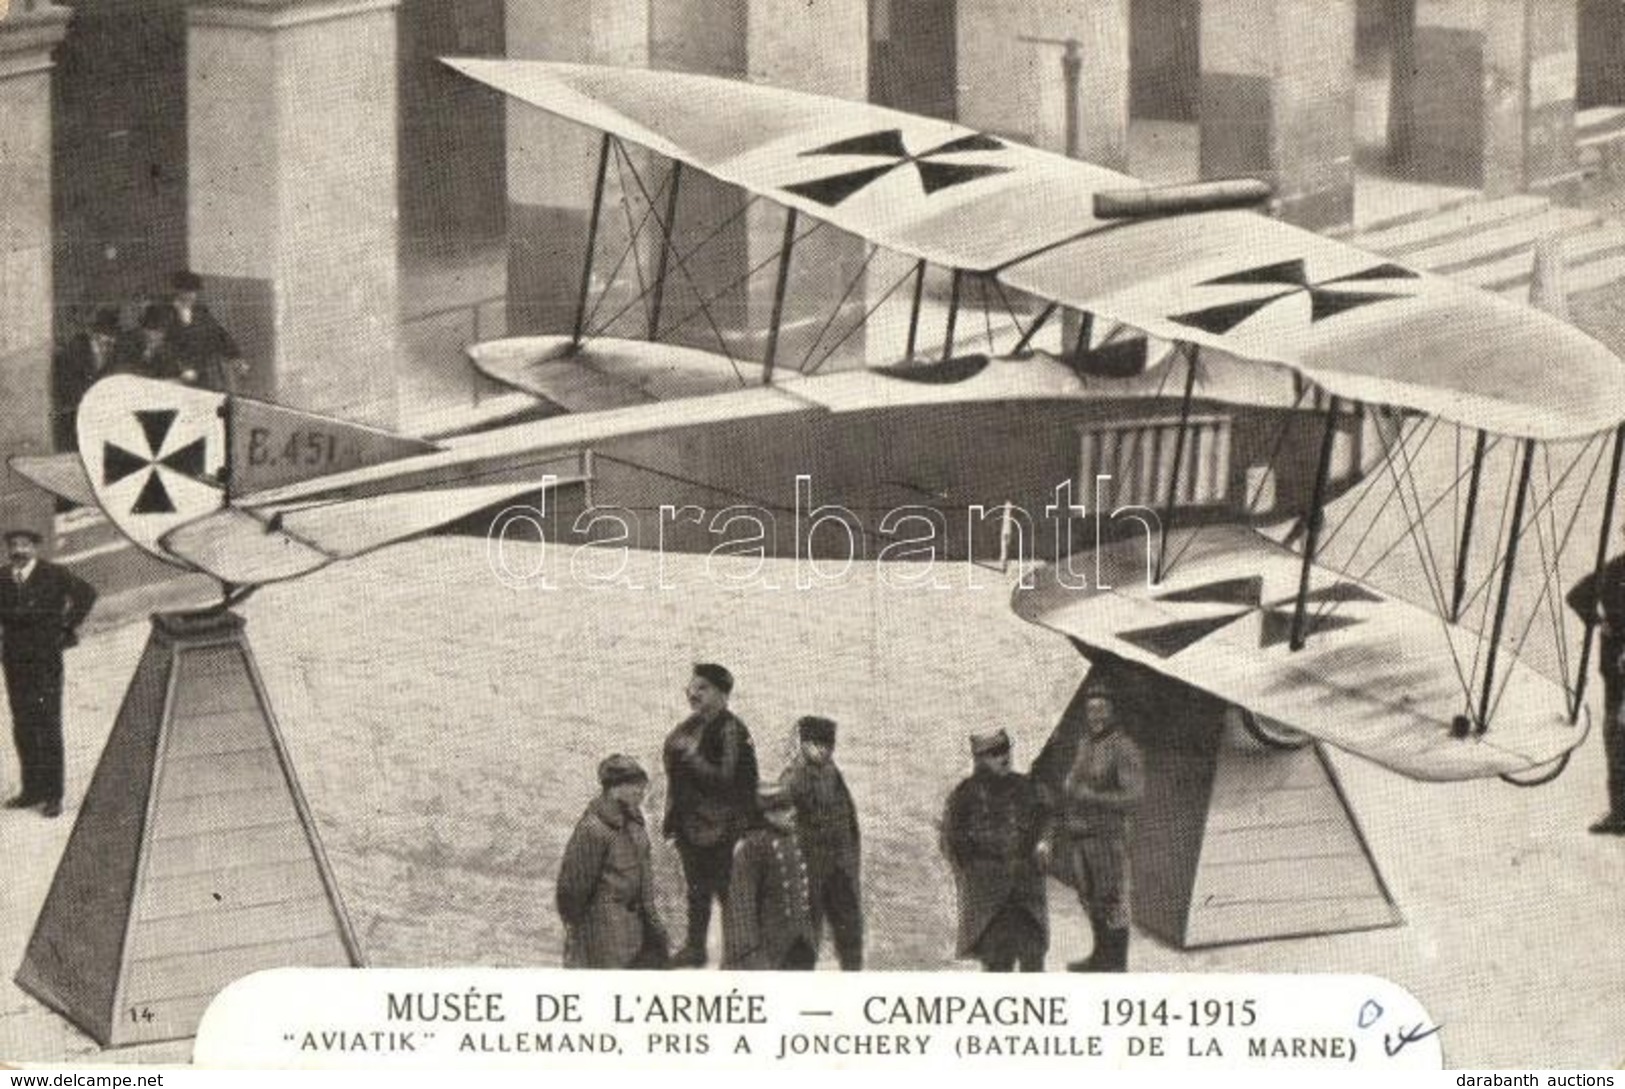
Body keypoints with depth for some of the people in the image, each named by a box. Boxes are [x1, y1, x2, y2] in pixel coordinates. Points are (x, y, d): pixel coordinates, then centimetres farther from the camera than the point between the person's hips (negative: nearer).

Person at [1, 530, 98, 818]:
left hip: (45, 660, -5)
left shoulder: (53, 575, -7)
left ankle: (53, 795, -1)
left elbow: (85, 593, -12)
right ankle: (32, 790, 17)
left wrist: (67, 628, -10)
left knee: (48, 727, -5)